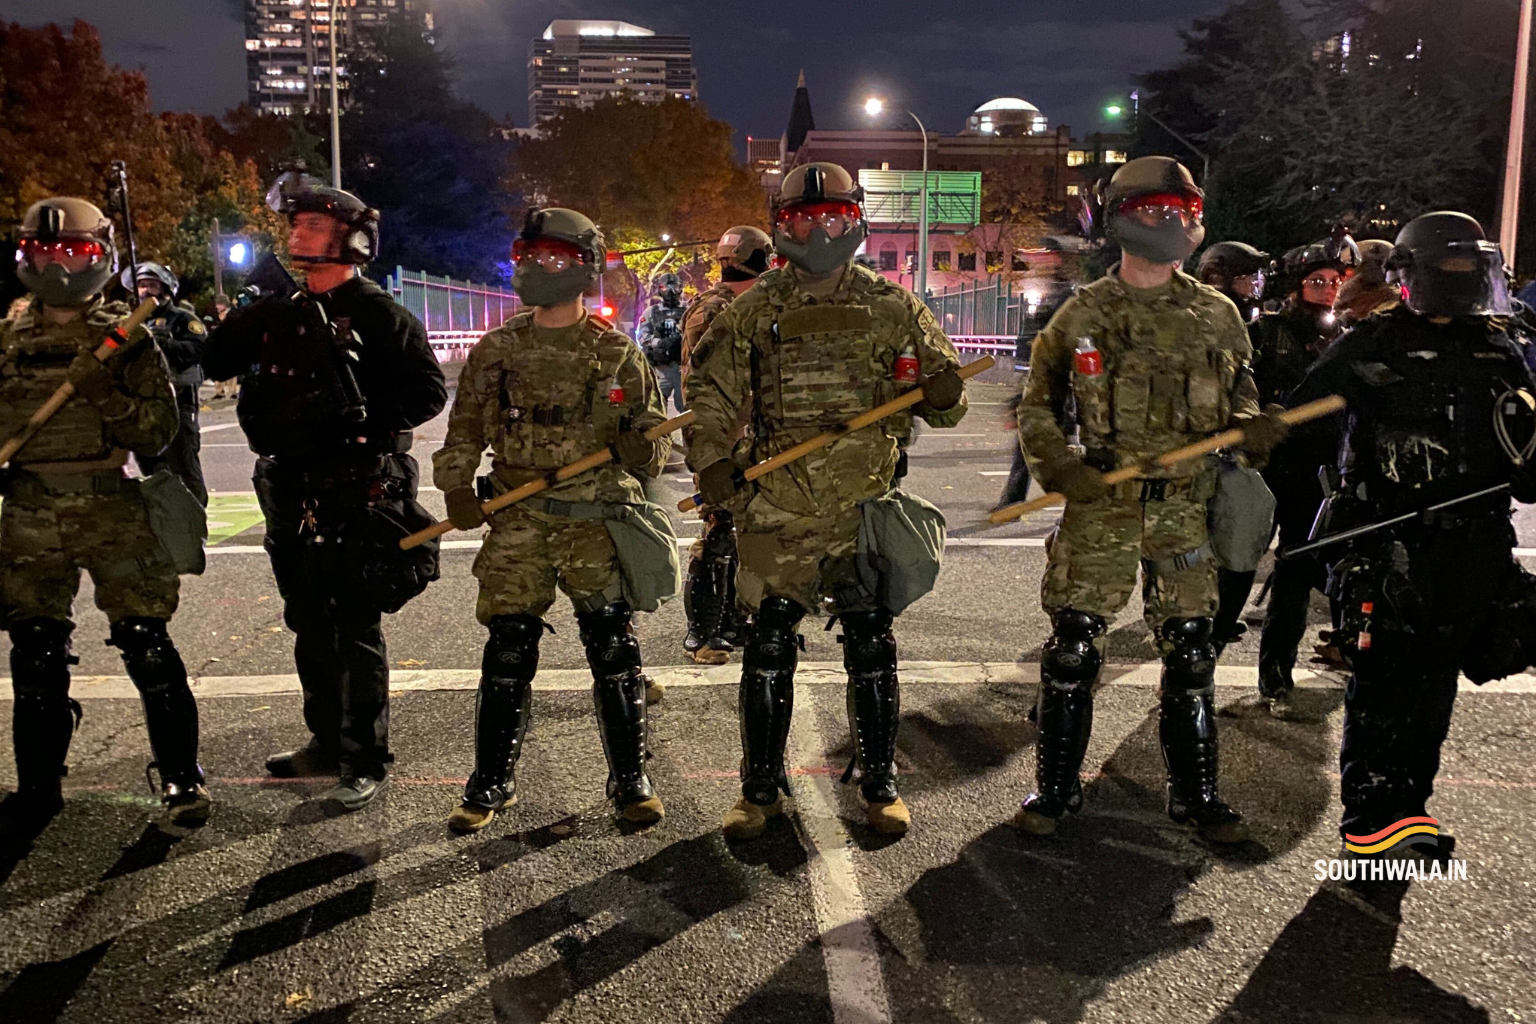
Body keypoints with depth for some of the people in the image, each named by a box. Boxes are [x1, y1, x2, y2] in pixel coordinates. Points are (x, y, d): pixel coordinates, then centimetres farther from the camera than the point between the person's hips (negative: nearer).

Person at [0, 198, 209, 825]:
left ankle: (181, 776, 5)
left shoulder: (125, 336, 1)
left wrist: (106, 394, -20)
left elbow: (159, 431, -6)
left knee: (147, 644, -5)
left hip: (113, 510, -3)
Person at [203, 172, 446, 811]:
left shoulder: (376, 314, -7)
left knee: (357, 630, -3)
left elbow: (429, 392, -14)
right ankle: (327, 743, 31)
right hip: (292, 491, 8)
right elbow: (214, 363, 13)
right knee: (310, 626, 16)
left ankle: (366, 764, 7)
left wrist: (360, 420, -21)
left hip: (356, 494, -7)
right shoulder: (278, 311, 13)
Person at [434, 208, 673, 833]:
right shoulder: (496, 351, 9)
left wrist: (640, 446, -14)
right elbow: (464, 429, 16)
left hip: (598, 526, -1)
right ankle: (491, 784, 19)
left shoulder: (619, 354, 4)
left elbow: (655, 442, 8)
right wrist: (457, 487, 2)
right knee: (507, 658, 5)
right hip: (516, 528, 1)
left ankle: (630, 781, 16)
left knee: (614, 653, 2)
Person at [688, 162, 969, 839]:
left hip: (866, 509, 0)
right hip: (778, 512, 0)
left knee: (871, 649, 7)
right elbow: (711, 394, 9)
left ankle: (880, 784, 23)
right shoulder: (753, 312, 6)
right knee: (768, 648, 5)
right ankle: (762, 788, 21)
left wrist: (941, 395, -15)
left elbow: (942, 393, 8)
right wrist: (712, 459, -6)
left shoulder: (891, 308, 5)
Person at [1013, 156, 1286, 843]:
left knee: (1190, 653, 9)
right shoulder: (1084, 313, 2)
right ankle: (1055, 789, 15)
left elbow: (1239, 399, 15)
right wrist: (1059, 468, -12)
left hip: (1186, 508, 2)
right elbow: (1038, 405, 5)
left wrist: (1254, 428, -8)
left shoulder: (1216, 314, 8)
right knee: (1073, 649, 0)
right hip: (1100, 506, -2)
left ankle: (1196, 794, 24)